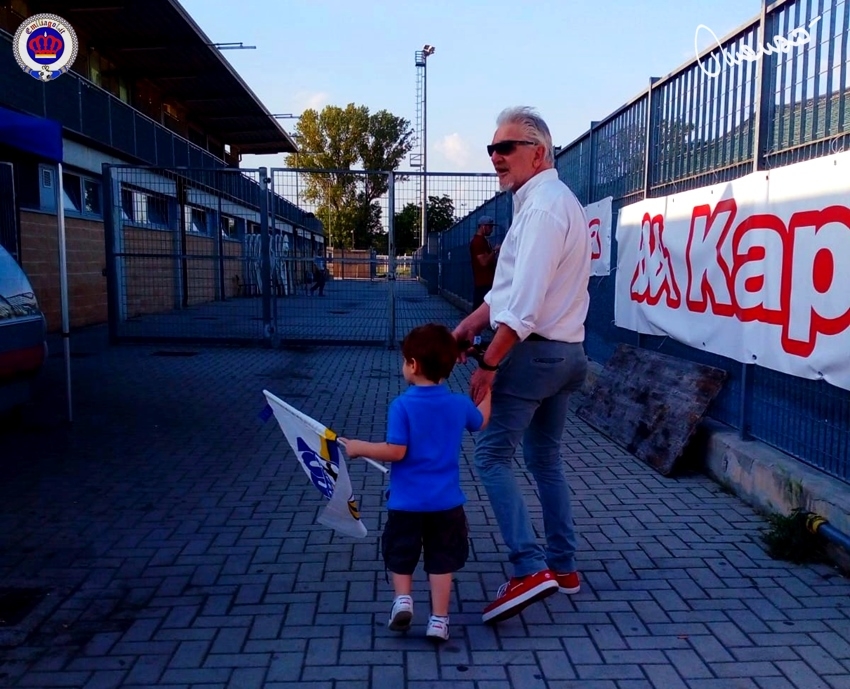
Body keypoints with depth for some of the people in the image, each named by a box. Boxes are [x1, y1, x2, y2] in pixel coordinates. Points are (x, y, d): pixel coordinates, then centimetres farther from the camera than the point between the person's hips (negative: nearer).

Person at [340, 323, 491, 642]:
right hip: (446, 501, 3)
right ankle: (439, 620, 14)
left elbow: (396, 451, -19)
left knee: (400, 554, 19)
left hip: (406, 501, -3)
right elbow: (481, 421, 19)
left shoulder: (402, 405, -16)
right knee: (441, 559, 12)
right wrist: (486, 388, 33)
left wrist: (359, 448, -6)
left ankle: (402, 598, 6)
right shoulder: (459, 403, -2)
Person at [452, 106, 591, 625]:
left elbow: (525, 301, -23)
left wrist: (489, 364, -20)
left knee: (492, 455, -4)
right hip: (565, 353, 10)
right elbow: (512, 287, 18)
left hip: (535, 352, -10)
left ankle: (530, 570, -6)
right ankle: (563, 565, 25)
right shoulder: (553, 201, 17)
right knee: (545, 458, 16)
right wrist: (469, 325, 12)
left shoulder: (543, 205, -15)